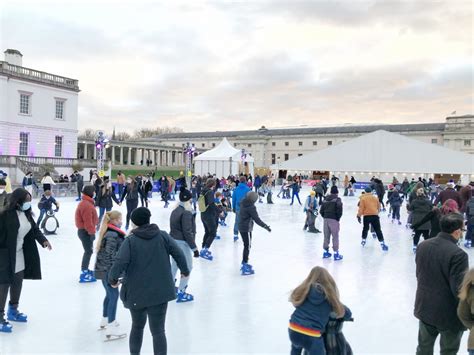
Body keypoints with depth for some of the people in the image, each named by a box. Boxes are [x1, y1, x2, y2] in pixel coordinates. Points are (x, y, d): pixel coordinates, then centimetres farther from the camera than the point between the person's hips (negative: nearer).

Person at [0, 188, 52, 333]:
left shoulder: (26, 213, 1)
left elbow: (34, 228, 10)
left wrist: (43, 240, -5)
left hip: (19, 254, 8)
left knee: (18, 282, 19)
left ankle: (13, 311, 38)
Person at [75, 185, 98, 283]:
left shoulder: (85, 203, 12)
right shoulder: (87, 205, -23)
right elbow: (88, 221, -25)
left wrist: (91, 231, 24)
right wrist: (92, 232, -19)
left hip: (84, 230, 11)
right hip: (86, 232, -11)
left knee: (88, 250, 20)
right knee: (88, 251, -6)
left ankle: (85, 270, 33)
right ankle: (84, 274, -3)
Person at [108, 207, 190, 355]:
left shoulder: (130, 241, -8)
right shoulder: (163, 236, -2)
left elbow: (119, 263, -16)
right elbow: (179, 254, -1)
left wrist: (113, 279, 3)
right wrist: (185, 271, 17)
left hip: (136, 293, 0)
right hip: (160, 292, 0)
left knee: (137, 325, 24)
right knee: (158, 330, 4)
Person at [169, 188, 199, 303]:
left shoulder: (175, 210, 8)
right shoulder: (186, 213, -18)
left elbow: (174, 227, 13)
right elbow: (187, 232, -20)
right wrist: (194, 248, -16)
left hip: (173, 240, 9)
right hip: (182, 243, -9)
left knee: (174, 265, 21)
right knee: (187, 267, 4)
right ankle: (181, 293, 8)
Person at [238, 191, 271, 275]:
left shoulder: (243, 203, 4)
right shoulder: (251, 207, -21)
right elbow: (256, 219, -21)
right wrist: (265, 226, -17)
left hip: (241, 227, 9)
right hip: (246, 229, -9)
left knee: (246, 246, 21)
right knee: (247, 247, -5)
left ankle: (244, 263, 32)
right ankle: (245, 268, -4)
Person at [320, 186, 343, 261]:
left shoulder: (326, 199, 12)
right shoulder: (337, 199, -6)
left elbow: (321, 211, 11)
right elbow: (339, 210, -16)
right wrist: (338, 218, -2)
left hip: (326, 219, 6)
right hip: (333, 220, -6)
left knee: (326, 236, 14)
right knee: (335, 236, 0)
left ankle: (326, 252, 22)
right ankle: (336, 254, 1)